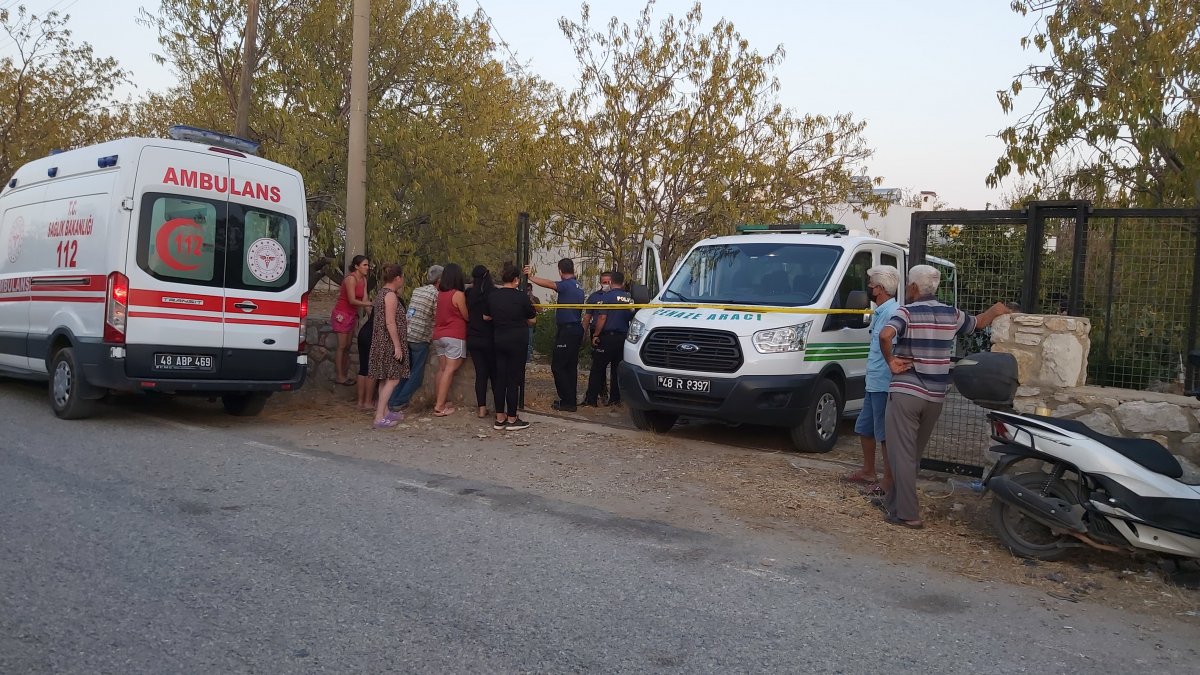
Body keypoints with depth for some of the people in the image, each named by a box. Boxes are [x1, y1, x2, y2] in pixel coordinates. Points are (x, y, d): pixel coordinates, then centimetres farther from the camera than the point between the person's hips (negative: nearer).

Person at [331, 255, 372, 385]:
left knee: (347, 346, 11)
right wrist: (371, 304, -23)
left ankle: (345, 375, 17)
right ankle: (340, 377, 1)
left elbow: (364, 300, 2)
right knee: (342, 346, -4)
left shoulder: (363, 280, 5)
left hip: (352, 315, 8)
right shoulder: (351, 279, -19)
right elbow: (352, 300, -23)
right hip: (342, 314, -8)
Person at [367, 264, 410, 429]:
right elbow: (390, 323, -21)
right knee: (393, 379, -8)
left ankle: (384, 411, 25)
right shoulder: (391, 295, -16)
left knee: (386, 379, 17)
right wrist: (397, 346, -20)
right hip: (389, 342, -10)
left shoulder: (383, 292, 13)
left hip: (382, 341, 10)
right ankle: (379, 418, -10)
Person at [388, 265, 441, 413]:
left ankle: (392, 401, 14)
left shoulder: (416, 291, 11)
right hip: (421, 337, -7)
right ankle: (398, 402, 3)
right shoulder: (436, 294, -9)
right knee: (416, 374, 5)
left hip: (406, 335, 7)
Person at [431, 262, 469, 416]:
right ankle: (440, 407, -9)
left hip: (439, 335, 7)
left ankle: (440, 402, 15)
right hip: (454, 336, -7)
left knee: (442, 369, 11)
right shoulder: (458, 295, -12)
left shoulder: (439, 293, 4)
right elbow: (467, 317, -5)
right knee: (449, 370, -6)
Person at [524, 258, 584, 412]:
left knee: (557, 366, -4)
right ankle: (571, 400, 19)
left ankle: (567, 401, -4)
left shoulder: (566, 285, -14)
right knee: (571, 366, 14)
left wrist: (531, 277, -31)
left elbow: (549, 284, -33)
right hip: (577, 329, 9)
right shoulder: (578, 287, 15)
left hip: (566, 330, -9)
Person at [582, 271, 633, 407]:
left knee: (597, 369, -1)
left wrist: (596, 334, -8)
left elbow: (602, 317, -14)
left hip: (607, 336, -5)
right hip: (623, 337, 5)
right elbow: (632, 318, 15)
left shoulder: (607, 296, -8)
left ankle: (591, 399, -1)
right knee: (617, 369, 10)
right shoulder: (630, 298, 10)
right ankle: (615, 398, 11)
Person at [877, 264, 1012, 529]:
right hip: (935, 397, 6)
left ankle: (907, 513, -4)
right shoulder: (951, 314, 7)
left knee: (902, 454, -2)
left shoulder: (906, 312, -10)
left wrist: (890, 361, -14)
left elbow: (885, 335, -30)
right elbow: (978, 323, 28)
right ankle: (893, 500, 28)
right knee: (913, 454, 17)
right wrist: (996, 309, 47)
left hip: (905, 393, -6)